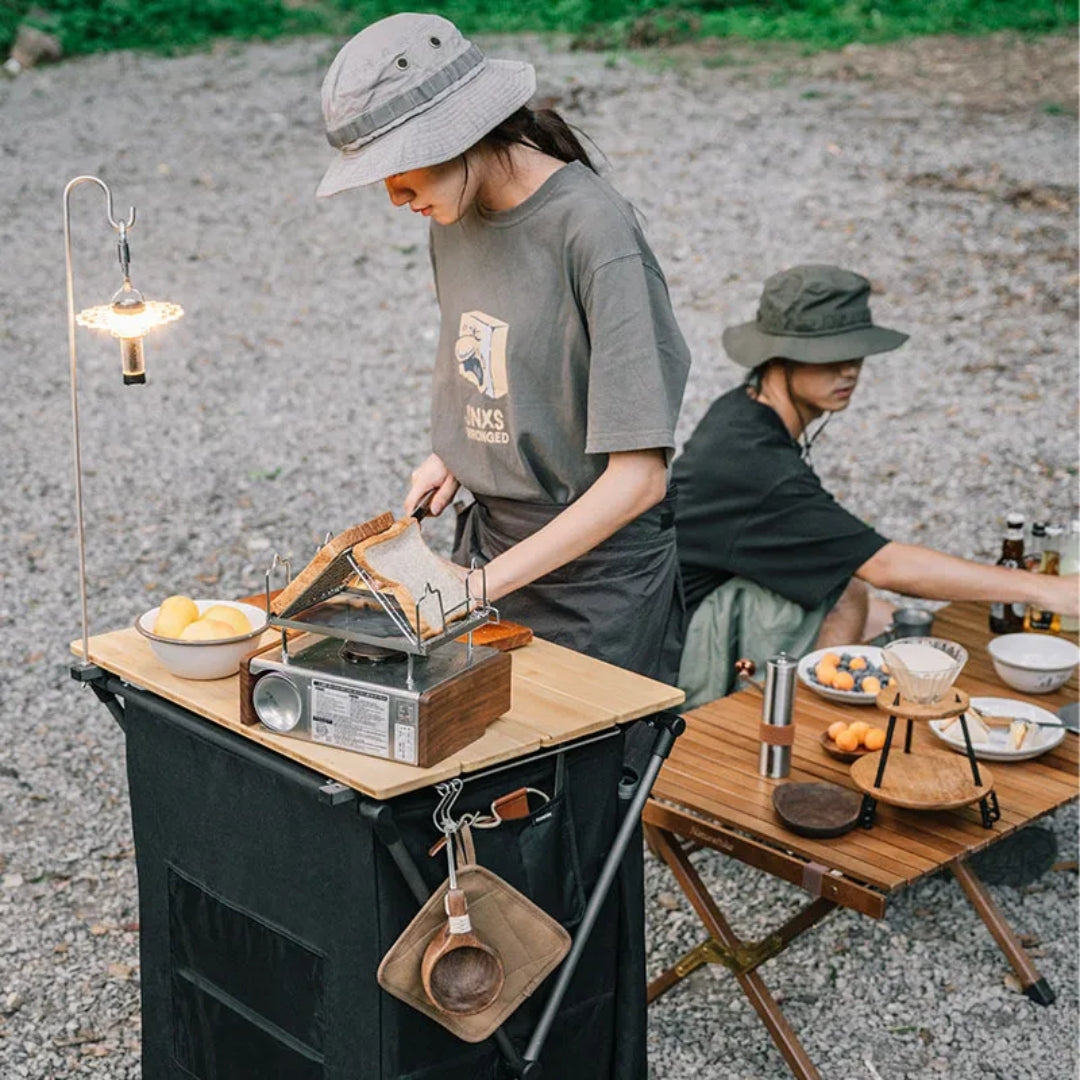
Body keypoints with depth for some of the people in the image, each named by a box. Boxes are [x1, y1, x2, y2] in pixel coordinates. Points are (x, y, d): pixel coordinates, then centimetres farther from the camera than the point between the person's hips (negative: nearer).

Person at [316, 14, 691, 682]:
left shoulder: (594, 231, -22)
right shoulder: (453, 216, 2)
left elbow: (638, 478, -25)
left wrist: (482, 584, -25)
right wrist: (451, 455, 2)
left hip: (596, 560, -6)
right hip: (492, 536, 7)